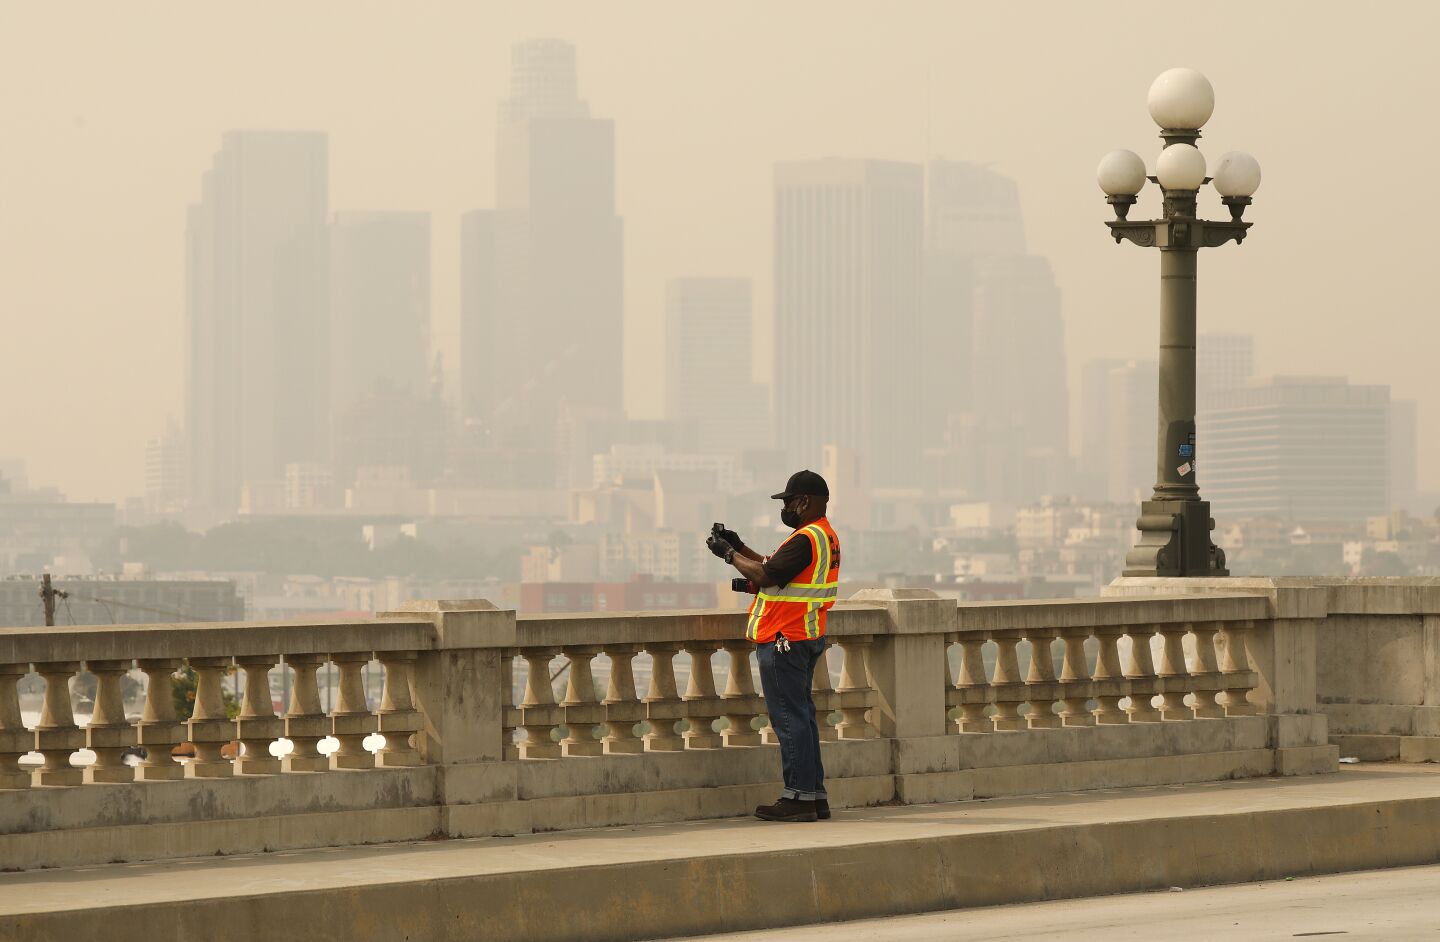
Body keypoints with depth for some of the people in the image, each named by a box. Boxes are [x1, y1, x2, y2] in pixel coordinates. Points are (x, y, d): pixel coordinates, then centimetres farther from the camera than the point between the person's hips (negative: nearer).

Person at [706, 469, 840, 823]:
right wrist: (740, 547, 15)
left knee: (790, 718, -8)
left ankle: (799, 797, -7)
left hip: (784, 641, -11)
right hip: (806, 638, 11)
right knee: (801, 716, 14)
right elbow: (775, 568, 19)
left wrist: (730, 554, -7)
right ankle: (814, 794, 16)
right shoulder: (824, 536, 16)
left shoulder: (806, 539, -18)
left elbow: (765, 576, -21)